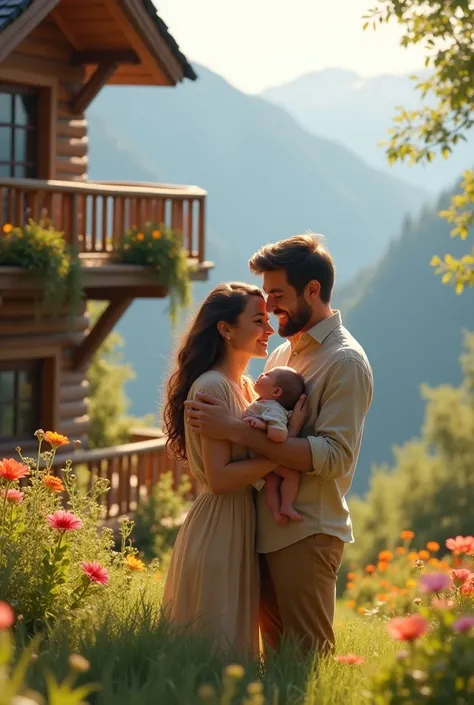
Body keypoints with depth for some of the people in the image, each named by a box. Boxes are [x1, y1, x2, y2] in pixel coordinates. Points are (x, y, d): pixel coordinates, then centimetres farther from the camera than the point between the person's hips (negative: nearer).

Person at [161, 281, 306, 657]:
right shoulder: (211, 386, -15)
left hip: (242, 527, 9)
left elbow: (255, 456, 8)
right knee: (220, 651, -2)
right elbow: (219, 477, -21)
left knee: (236, 641, 16)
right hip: (219, 530, -9)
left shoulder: (243, 385, 14)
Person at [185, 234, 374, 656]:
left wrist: (236, 430, -24)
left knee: (306, 661, 0)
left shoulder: (345, 361, -11)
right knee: (274, 650, 13)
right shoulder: (283, 354, 15)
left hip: (306, 534, -8)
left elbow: (334, 455, -21)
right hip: (267, 527, 8)